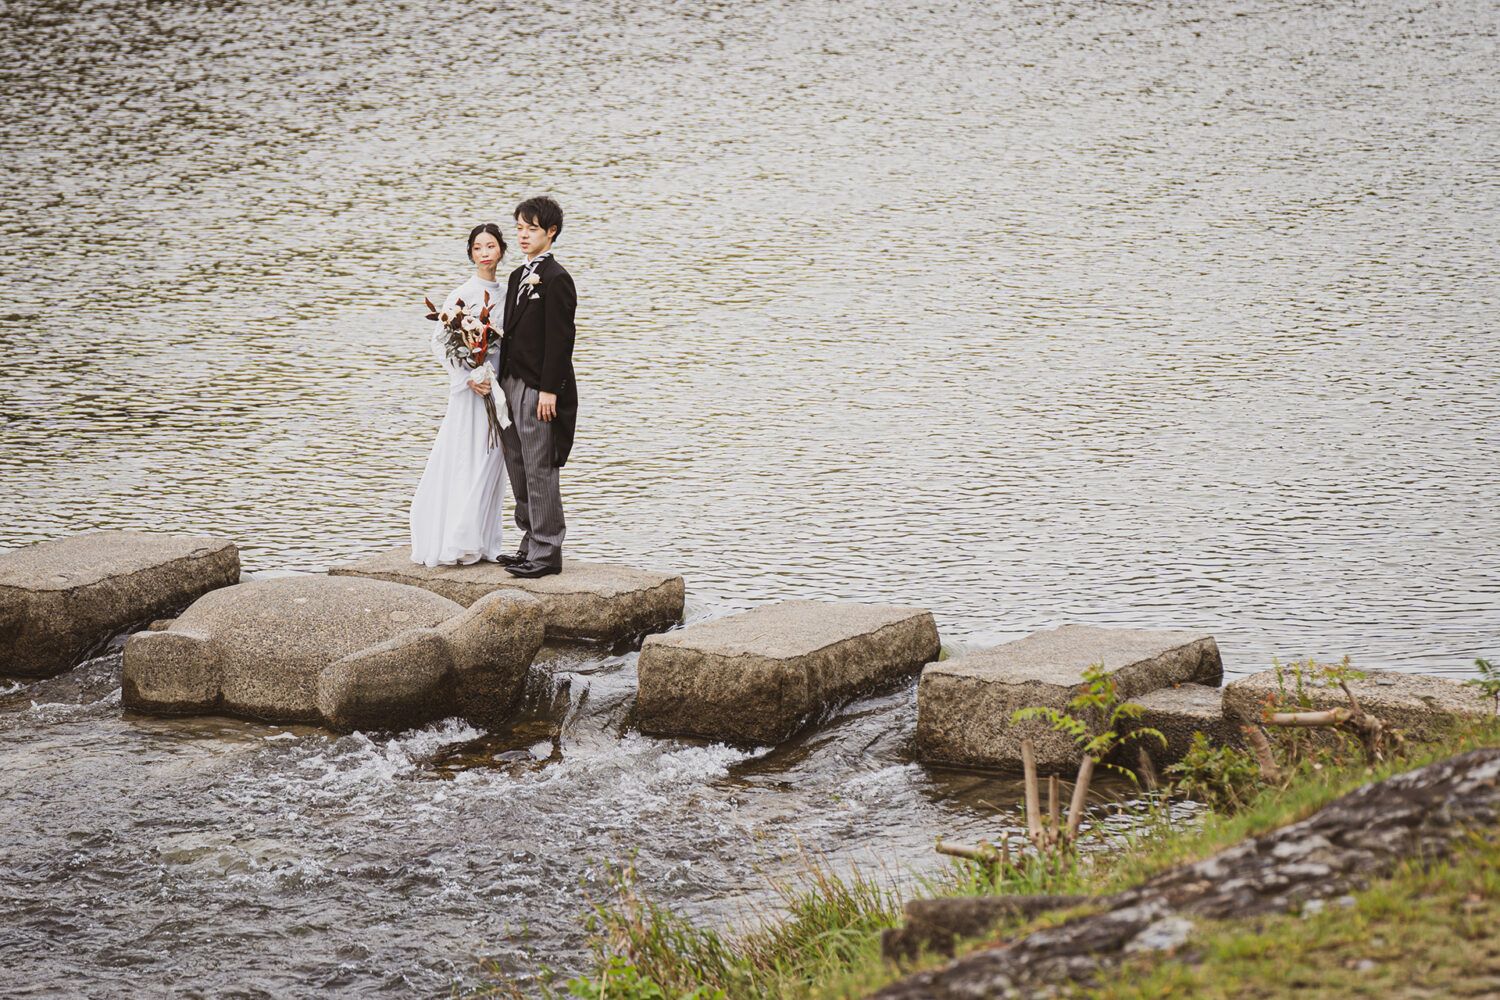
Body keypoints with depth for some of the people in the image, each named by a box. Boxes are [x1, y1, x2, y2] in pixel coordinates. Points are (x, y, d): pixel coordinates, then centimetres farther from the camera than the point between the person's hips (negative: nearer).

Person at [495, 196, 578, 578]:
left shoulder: (556, 279, -12)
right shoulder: (518, 276, 16)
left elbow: (560, 338, -16)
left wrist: (548, 390, -19)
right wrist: (503, 381, 13)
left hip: (539, 389, -9)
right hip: (512, 385, 9)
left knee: (539, 472, -5)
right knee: (519, 471, 12)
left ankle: (546, 553, -1)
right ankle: (531, 543, 20)